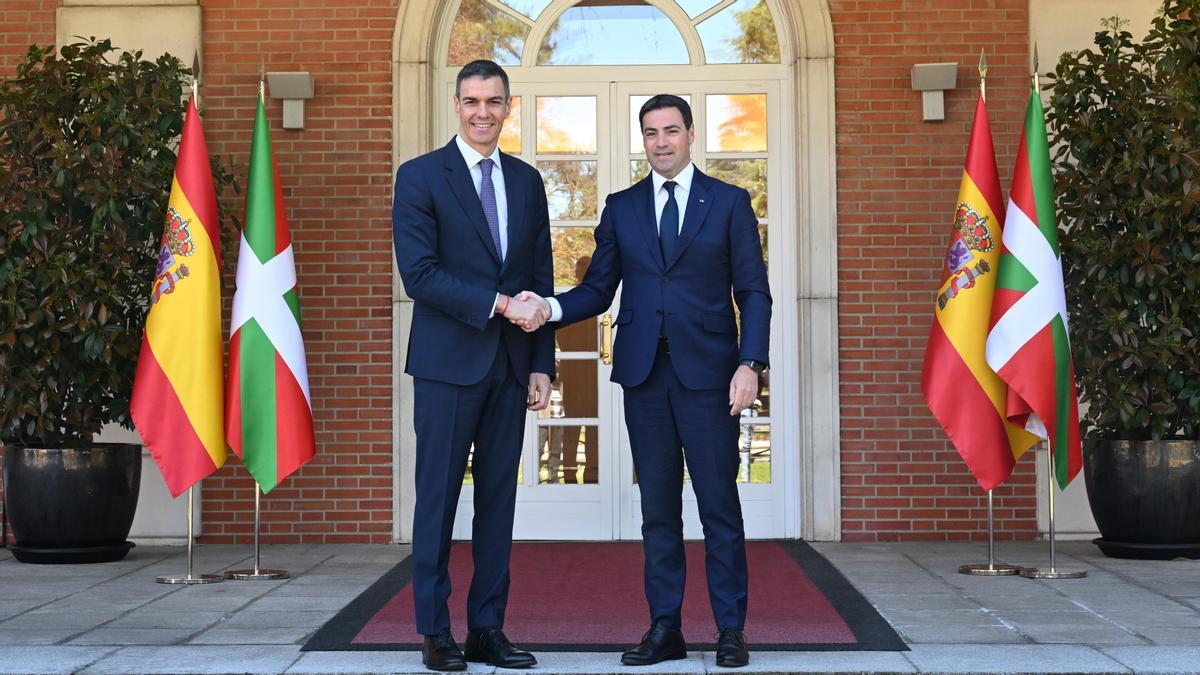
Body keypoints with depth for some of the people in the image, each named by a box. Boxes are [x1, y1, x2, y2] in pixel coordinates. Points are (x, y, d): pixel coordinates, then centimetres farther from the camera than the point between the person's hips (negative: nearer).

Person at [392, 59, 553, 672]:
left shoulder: (526, 181, 13)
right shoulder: (420, 176, -2)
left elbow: (541, 278, 14)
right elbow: (419, 275, -11)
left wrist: (542, 363, 8)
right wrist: (501, 304, -16)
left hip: (510, 366, 5)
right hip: (448, 362, -5)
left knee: (499, 499, 8)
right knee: (439, 499, 1)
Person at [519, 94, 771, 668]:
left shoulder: (729, 203, 5)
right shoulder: (621, 208, 12)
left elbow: (754, 293, 1)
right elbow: (598, 291, 9)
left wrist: (750, 363, -11)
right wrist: (550, 308, -10)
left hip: (706, 371, -2)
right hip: (643, 372, 3)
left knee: (718, 503, 0)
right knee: (658, 506, 7)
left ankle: (731, 630, 9)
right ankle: (664, 628, 14)